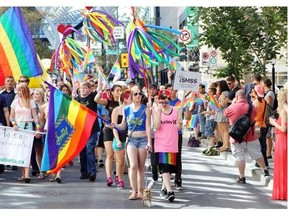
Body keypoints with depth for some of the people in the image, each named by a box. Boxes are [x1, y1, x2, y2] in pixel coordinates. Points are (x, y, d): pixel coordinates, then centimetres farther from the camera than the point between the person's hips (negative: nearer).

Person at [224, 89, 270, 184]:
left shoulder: (232, 107, -12)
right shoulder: (252, 107, -3)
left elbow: (225, 113, 8)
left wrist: (233, 102, 11)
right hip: (251, 137, 3)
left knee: (240, 157, 3)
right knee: (257, 155, 17)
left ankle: (242, 177, 3)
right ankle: (265, 170, 31)